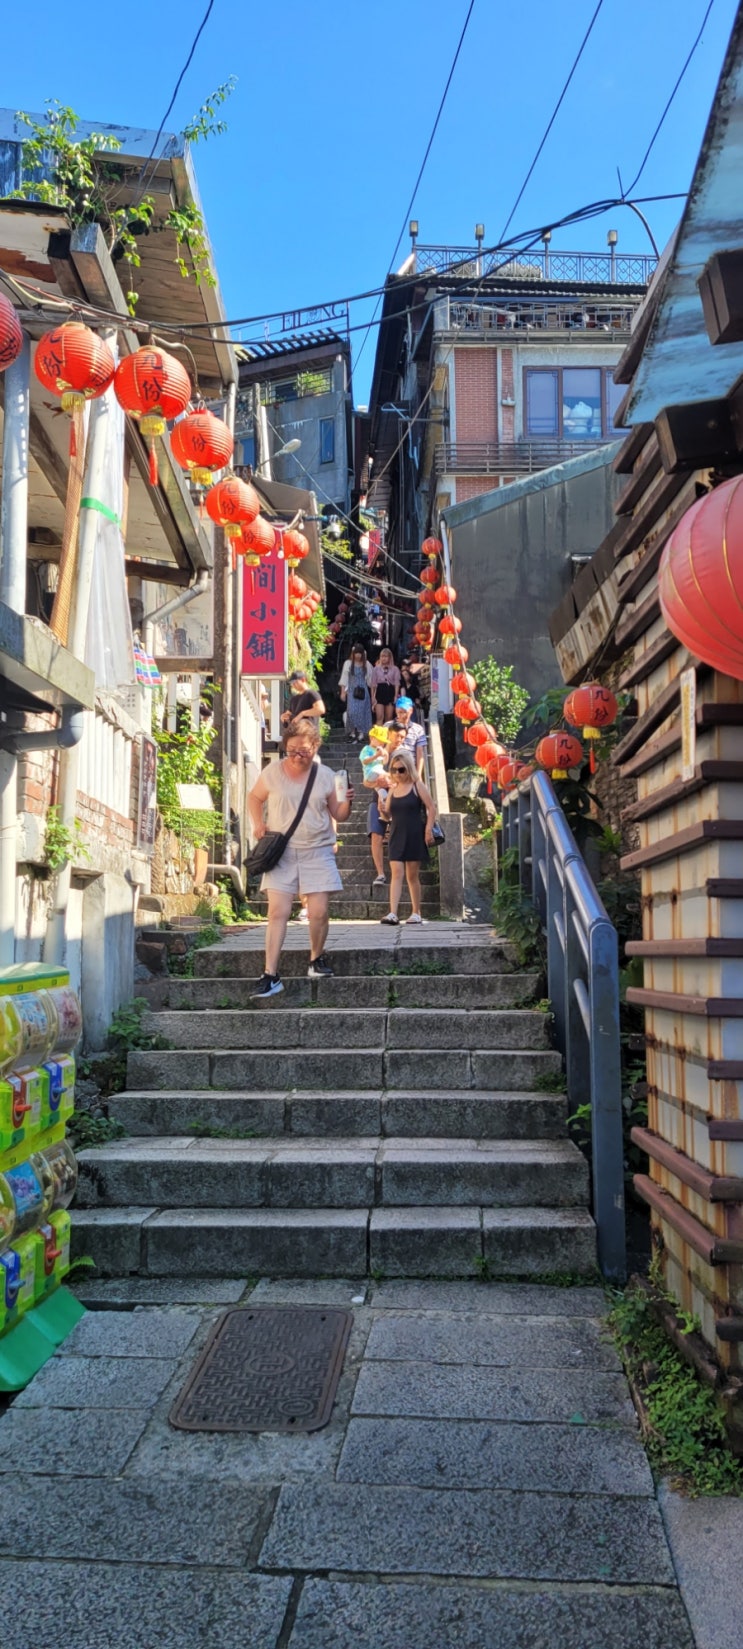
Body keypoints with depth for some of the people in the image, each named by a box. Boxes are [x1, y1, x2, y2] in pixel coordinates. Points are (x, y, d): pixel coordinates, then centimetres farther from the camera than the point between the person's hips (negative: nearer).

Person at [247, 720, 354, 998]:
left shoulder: (326, 776, 2)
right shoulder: (273, 771, 0)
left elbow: (339, 816, 9)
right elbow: (255, 798, 16)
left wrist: (347, 802, -12)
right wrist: (258, 823, 0)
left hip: (317, 853, 1)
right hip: (281, 852, 0)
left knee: (319, 912, -4)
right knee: (278, 912, -7)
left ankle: (317, 958, 24)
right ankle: (270, 975, -5)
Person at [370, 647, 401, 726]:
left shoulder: (395, 669, 7)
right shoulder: (376, 669, 10)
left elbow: (397, 683, 2)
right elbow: (373, 684, 9)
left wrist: (396, 696, -7)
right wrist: (373, 697, 2)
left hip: (390, 692, 0)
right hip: (380, 692, 0)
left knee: (389, 718, 4)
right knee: (379, 717, -12)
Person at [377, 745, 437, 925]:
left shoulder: (417, 786, -2)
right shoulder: (392, 789, 10)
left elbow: (431, 808, -4)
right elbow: (388, 816, 14)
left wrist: (429, 830, -12)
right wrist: (382, 810, -9)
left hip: (415, 836, -3)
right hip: (396, 836, 3)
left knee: (412, 875, 4)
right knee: (396, 873, -7)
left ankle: (416, 913, 15)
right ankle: (393, 914, -15)